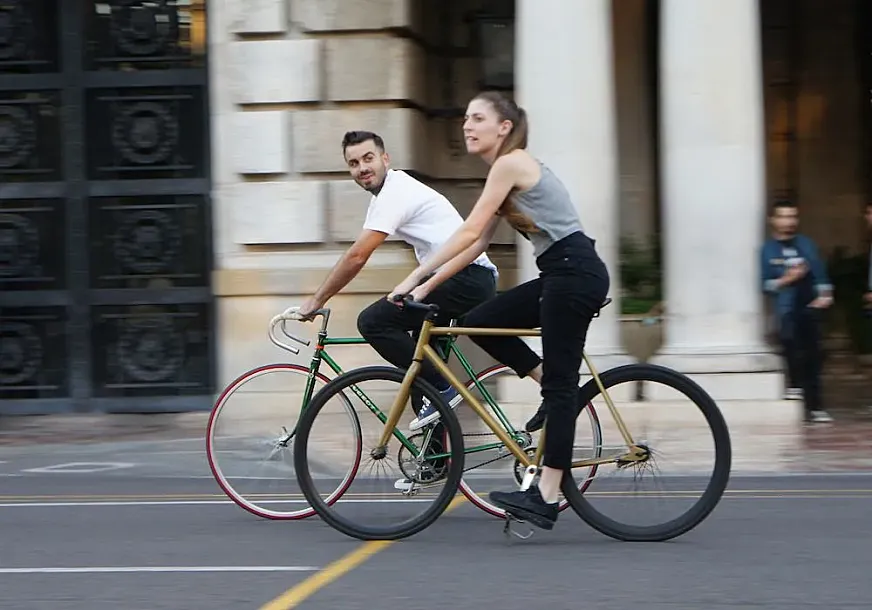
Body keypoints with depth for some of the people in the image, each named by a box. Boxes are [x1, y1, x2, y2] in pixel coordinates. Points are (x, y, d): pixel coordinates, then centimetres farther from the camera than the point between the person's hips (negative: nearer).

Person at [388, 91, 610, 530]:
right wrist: (428, 285, 10)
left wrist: (414, 277, -13)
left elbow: (469, 233, -15)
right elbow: (476, 243, 17)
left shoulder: (511, 163, -10)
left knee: (559, 383, -9)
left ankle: (546, 496, -8)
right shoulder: (508, 172, 19)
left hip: (575, 273, -9)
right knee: (479, 322, 8)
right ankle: (560, 395, 11)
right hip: (561, 275, 9)